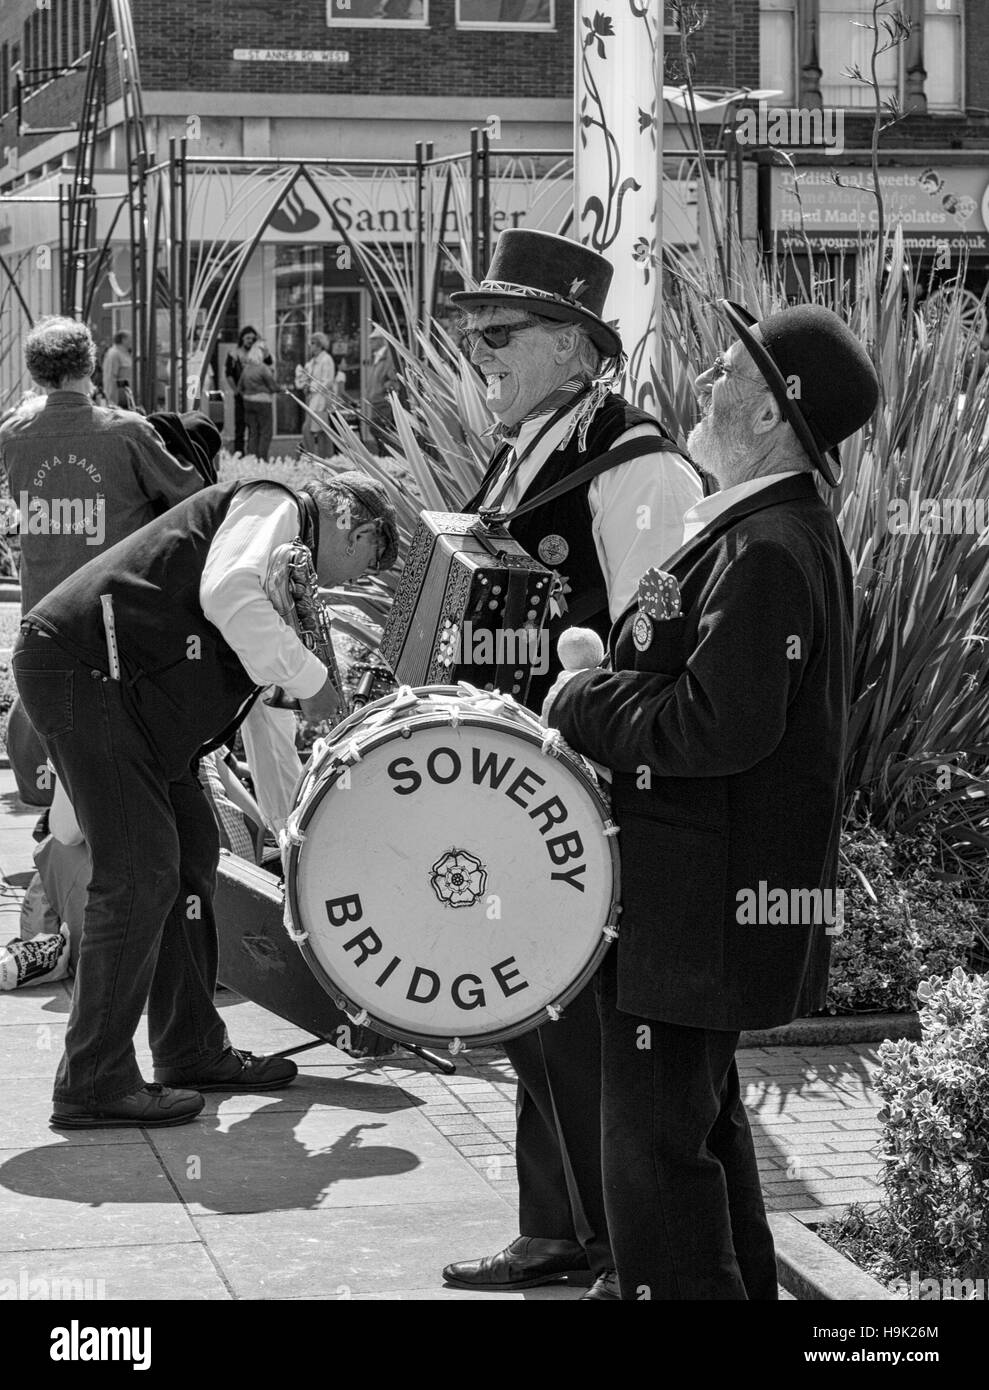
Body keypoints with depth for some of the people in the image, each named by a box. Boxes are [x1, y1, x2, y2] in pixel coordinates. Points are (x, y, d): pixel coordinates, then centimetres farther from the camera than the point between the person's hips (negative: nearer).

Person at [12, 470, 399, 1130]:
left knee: (191, 850, 14)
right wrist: (310, 679, -16)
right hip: (79, 664, -11)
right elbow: (226, 594, -27)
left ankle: (192, 1050, 24)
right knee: (140, 872, -12)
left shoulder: (286, 563, 26)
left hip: (128, 689, 11)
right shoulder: (273, 506, -5)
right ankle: (93, 1085, -8)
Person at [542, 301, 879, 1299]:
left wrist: (580, 704, -16)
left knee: (656, 1150, -3)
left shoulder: (768, 550, -22)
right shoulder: (769, 528, 12)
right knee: (701, 1126, 23)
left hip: (698, 909, -11)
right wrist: (603, 678, 9)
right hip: (714, 895, 11)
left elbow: (719, 727, -28)